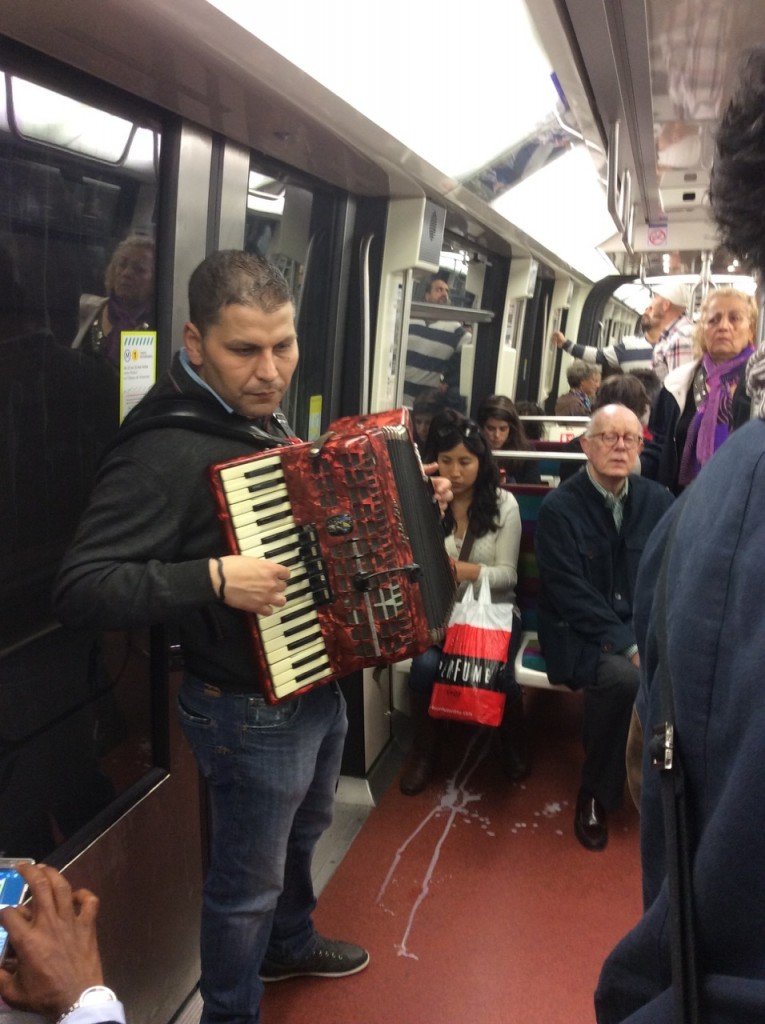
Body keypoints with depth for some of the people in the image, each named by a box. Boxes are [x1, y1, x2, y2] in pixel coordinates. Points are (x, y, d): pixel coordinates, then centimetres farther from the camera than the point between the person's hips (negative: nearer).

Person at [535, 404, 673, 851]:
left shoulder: (659, 500, 6)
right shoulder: (559, 508, -7)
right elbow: (573, 595, -12)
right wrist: (628, 647, -20)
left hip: (644, 629, 4)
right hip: (580, 635, -4)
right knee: (625, 678, -33)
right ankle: (597, 796, -7)